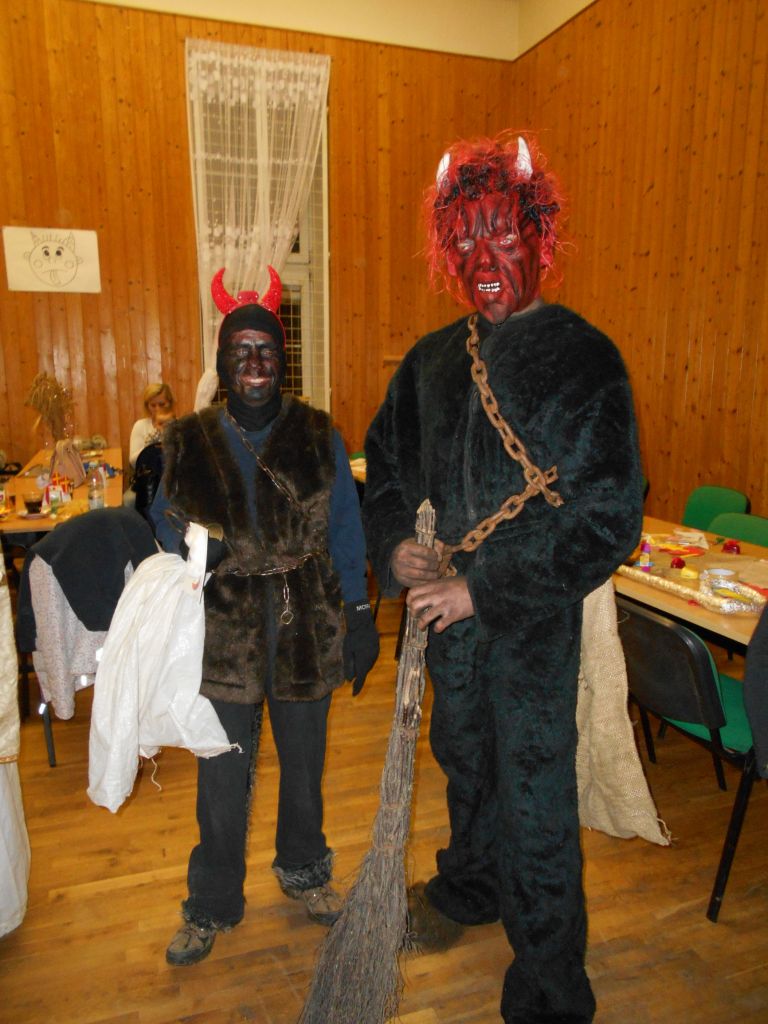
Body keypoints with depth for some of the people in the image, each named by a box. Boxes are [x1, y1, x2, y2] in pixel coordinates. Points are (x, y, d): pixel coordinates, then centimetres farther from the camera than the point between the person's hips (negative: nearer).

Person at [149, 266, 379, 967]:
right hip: (224, 634, 0)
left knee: (304, 765, 18)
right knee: (222, 780, 9)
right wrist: (191, 549, -15)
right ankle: (213, 905, 35)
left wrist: (359, 618, -2)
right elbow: (162, 528, 7)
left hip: (307, 630, 1)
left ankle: (304, 869, 46)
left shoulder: (319, 437, -1)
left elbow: (345, 533, 1)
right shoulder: (187, 443, 0)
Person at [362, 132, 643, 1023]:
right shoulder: (433, 361, 5)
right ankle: (468, 888, 53)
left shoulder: (583, 359, -12)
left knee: (535, 798, 6)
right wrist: (393, 546, -5)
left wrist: (484, 591, -18)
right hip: (447, 612, 6)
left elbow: (610, 520, -17)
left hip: (534, 620, -5)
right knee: (463, 759, 24)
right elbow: (385, 466, 15)